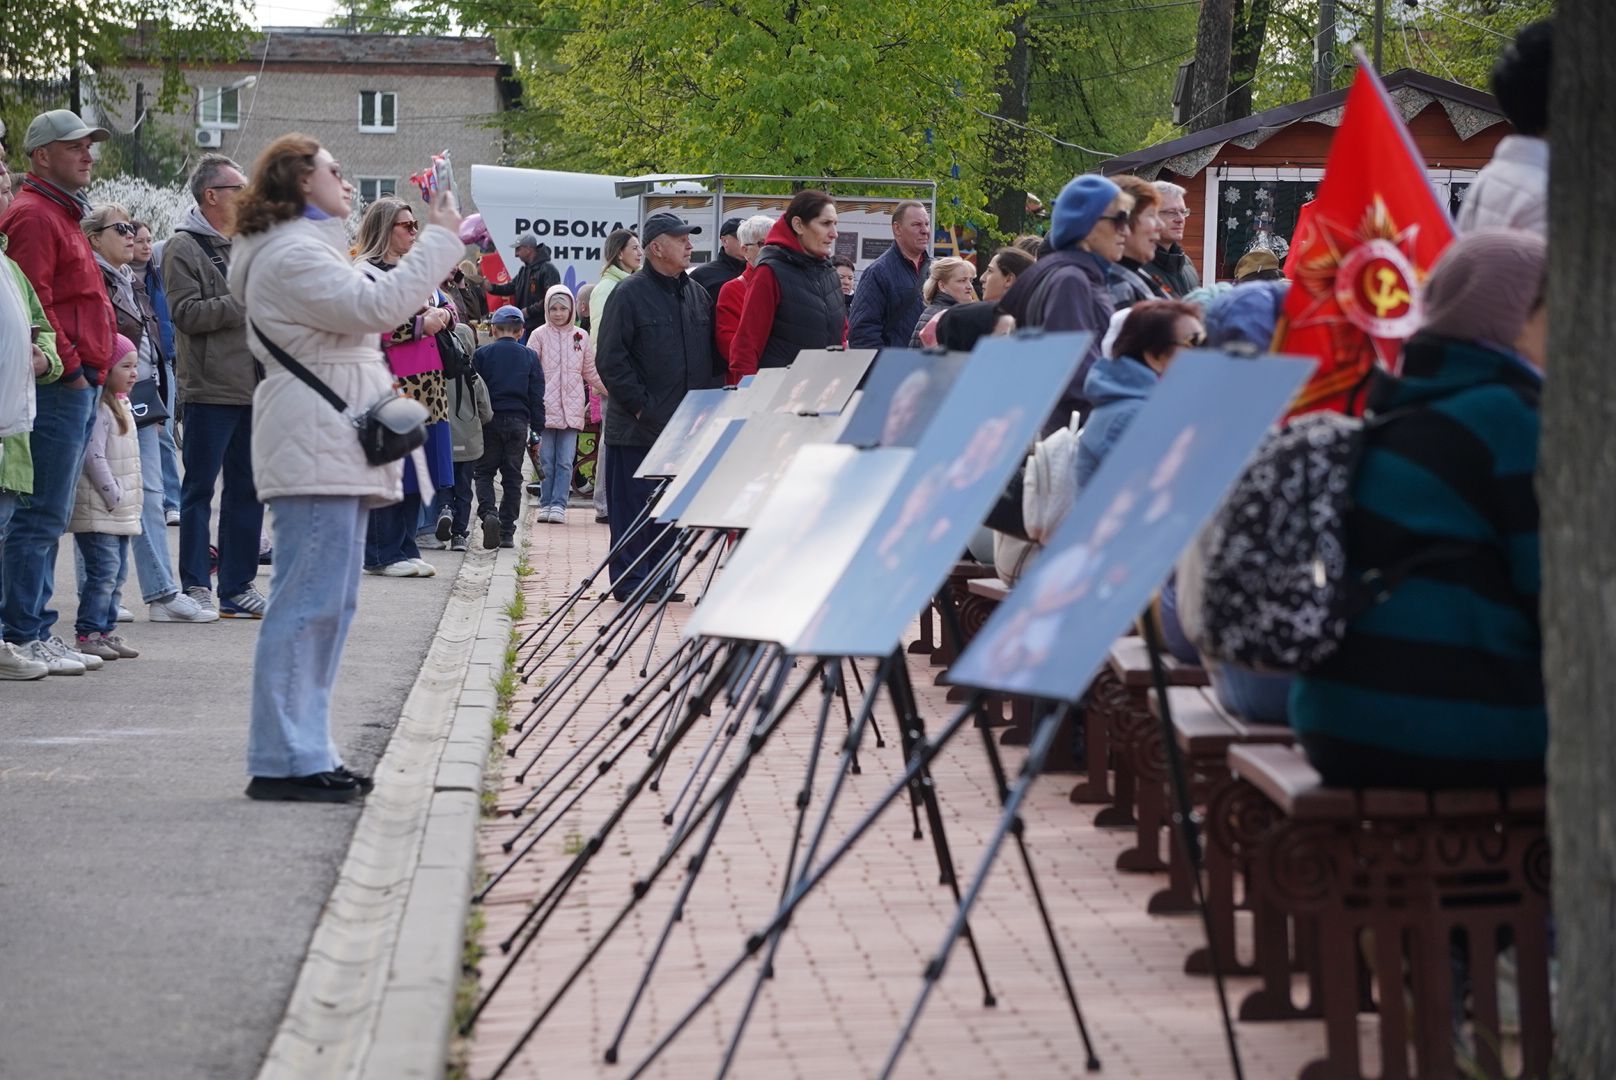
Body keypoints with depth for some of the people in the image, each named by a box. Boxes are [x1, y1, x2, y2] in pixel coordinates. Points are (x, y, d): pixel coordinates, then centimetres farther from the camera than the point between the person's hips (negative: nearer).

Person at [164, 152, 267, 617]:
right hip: (210, 390, -7)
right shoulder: (184, 247, -5)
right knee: (200, 488, -1)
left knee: (247, 488, 9)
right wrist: (244, 305, -18)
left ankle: (237, 586, 16)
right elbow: (186, 313, -16)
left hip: (254, 385, 8)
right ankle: (196, 586, 4)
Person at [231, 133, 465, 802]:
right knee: (308, 603, -13)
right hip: (315, 451, -11)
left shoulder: (312, 248, 25)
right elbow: (376, 306, -21)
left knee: (331, 604, 12)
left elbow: (368, 309, 31)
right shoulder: (292, 256, -11)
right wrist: (440, 239, -13)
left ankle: (307, 753, 15)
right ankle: (281, 762, -12)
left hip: (336, 453, 12)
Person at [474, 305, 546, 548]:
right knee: (513, 477, 8)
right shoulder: (530, 357, 6)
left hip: (489, 420, -1)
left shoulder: (482, 354, 1)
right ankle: (507, 533, 6)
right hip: (518, 421, 1)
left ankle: (488, 512, -18)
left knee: (484, 473, 9)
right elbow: (537, 396, 4)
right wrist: (537, 428, 7)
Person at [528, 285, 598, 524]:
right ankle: (545, 504, 9)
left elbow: (591, 372, 18)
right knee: (546, 459, 2)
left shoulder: (581, 337, 10)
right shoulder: (539, 335, 3)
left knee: (565, 461, -2)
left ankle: (559, 505, -1)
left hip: (571, 407, 1)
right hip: (545, 405, -1)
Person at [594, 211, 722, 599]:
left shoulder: (697, 294, 13)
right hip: (638, 428, -6)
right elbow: (610, 360, -11)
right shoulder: (630, 294, -8)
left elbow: (711, 356, 18)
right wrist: (640, 405, -13)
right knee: (634, 505, -1)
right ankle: (630, 581, 6)